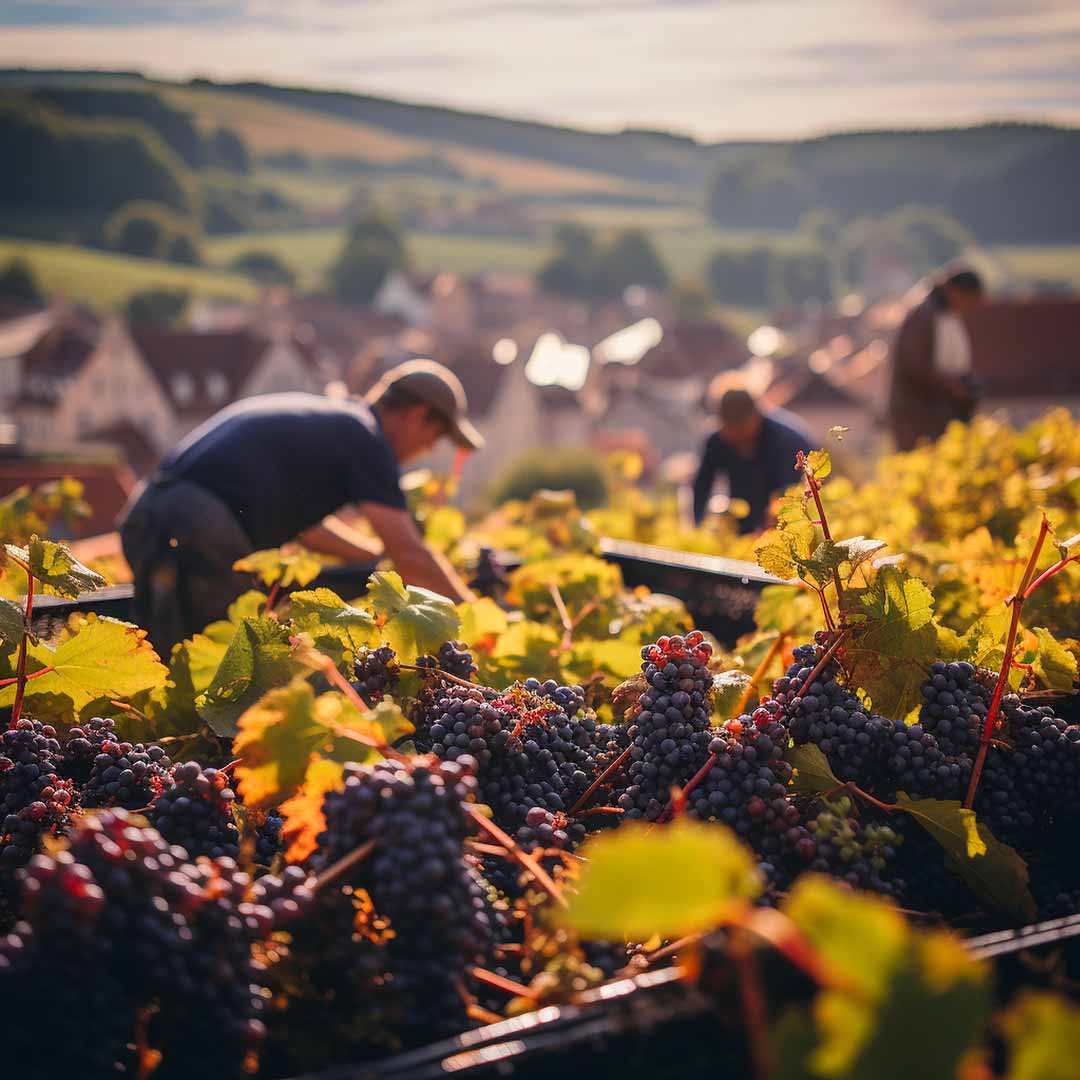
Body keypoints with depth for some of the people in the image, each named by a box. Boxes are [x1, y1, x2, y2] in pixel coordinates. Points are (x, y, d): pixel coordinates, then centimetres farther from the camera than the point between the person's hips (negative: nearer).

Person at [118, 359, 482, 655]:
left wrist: (381, 556, 39)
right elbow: (410, 554, -2)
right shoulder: (366, 438, 1)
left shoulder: (315, 411, 26)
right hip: (200, 531, -9)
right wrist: (471, 610, 12)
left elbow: (300, 520, 36)